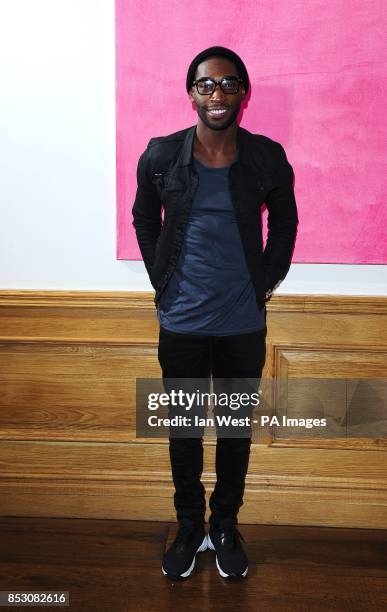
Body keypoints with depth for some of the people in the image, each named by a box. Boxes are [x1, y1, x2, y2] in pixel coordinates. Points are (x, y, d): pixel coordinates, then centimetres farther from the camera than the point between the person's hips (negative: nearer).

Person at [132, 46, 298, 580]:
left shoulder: (268, 158, -6)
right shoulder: (160, 156, -6)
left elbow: (284, 224, 9)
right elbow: (144, 220, 9)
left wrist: (265, 283, 2)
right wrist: (162, 283, 3)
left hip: (244, 323, 0)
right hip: (181, 322, 0)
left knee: (237, 429, 14)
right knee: (183, 430, 13)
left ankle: (226, 526, 35)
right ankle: (190, 526, 34)